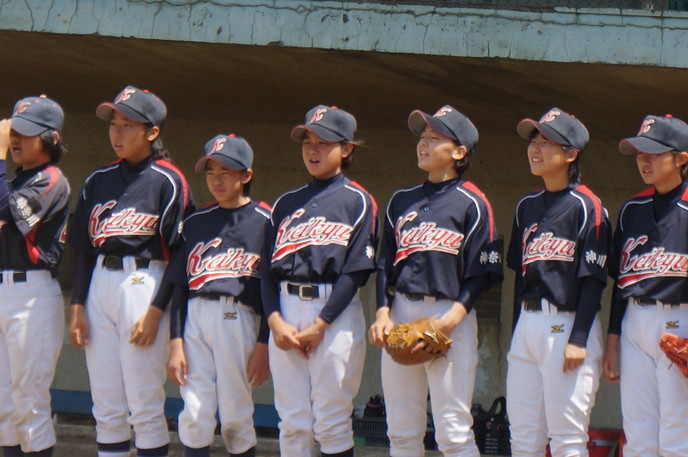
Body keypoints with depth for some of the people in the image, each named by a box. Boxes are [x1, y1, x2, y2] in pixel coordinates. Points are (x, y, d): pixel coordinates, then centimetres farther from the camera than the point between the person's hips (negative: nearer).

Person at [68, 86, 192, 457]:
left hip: (144, 283, -6)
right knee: (106, 409, 7)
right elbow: (83, 248, 15)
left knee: (145, 407, -6)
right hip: (100, 284, 6)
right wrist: (77, 306, 8)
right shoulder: (98, 180, 14)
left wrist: (156, 311, -13)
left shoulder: (167, 180, -3)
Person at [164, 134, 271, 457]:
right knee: (194, 417, -4)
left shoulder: (264, 221, 2)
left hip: (237, 318, -3)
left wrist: (263, 345, -7)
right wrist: (176, 343, 3)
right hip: (195, 318, 3)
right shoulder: (195, 223, 14)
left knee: (236, 418, -1)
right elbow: (179, 285, 11)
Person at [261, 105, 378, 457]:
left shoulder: (357, 201, 3)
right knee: (292, 424, 2)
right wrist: (275, 321, -4)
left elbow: (356, 271, -6)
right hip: (285, 312, 4)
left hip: (335, 313, -4)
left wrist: (319, 325, -11)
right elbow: (267, 269, 11)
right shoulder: (287, 204, 17)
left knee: (331, 424, -5)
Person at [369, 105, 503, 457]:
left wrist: (448, 322, -16)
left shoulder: (471, 203, 0)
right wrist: (383, 313, 1)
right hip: (399, 314, 6)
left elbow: (481, 273, -5)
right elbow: (384, 264, 16)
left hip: (451, 317, -6)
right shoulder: (401, 201, 17)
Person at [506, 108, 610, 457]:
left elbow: (593, 279, -11)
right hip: (527, 323, 7)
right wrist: (517, 334, 16)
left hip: (567, 323, -7)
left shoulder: (586, 206, -6)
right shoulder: (527, 206, 16)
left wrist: (579, 339, -16)